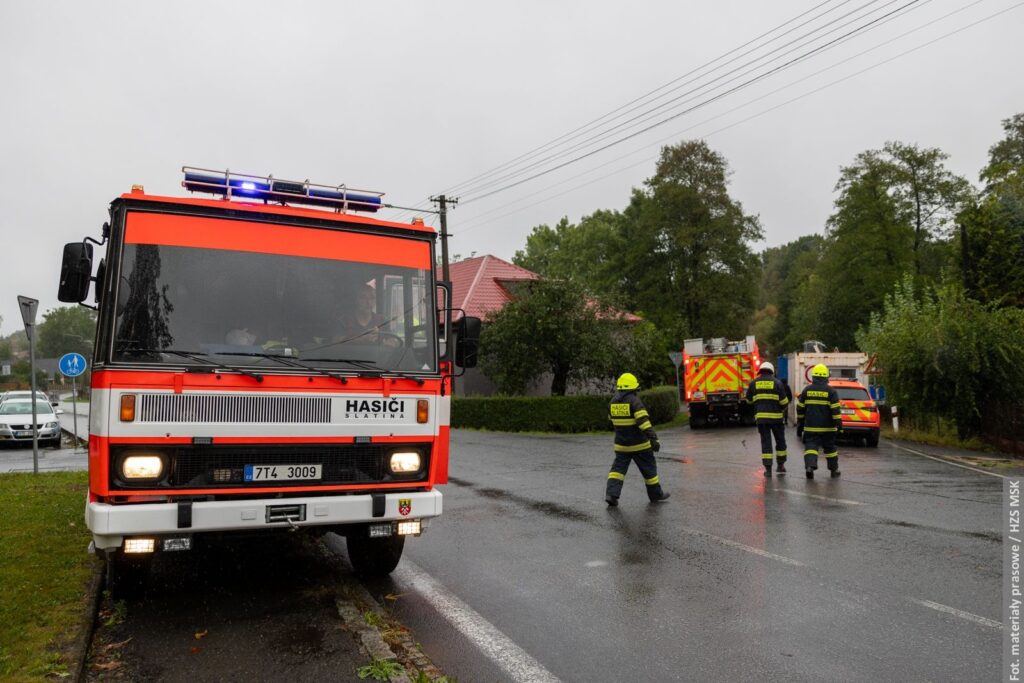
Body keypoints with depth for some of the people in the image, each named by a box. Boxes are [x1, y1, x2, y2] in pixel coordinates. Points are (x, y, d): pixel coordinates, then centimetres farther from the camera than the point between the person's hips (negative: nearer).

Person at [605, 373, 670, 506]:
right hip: (639, 444, -5)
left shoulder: (613, 402, 5)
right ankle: (655, 494, 22)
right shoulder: (634, 401, -15)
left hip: (621, 444, 5)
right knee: (649, 468, 10)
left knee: (618, 468, 7)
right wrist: (653, 438, -25)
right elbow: (643, 421, -24)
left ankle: (611, 494, -9)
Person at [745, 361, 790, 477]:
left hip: (760, 416, 1)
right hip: (776, 416, -1)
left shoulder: (754, 383, 4)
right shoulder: (777, 382, -1)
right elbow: (784, 401, -2)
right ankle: (781, 465, 21)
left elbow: (749, 400, 11)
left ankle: (768, 468, -1)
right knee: (780, 440, 15)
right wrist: (782, 409, 18)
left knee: (765, 441, 4)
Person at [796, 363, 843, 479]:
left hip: (810, 427, 0)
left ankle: (809, 466, -25)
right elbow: (835, 409, -9)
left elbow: (800, 409, 7)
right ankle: (834, 470, 24)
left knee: (810, 446, -3)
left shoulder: (806, 390, 2)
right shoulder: (830, 391, -5)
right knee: (829, 448, 13)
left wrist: (800, 424, 15)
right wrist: (838, 423, -4)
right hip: (827, 427, 0)